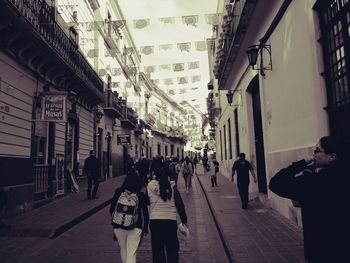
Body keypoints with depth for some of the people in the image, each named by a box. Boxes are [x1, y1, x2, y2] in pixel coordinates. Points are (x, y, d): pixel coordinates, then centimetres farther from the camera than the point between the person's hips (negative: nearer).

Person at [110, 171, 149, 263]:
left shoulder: (118, 192, -6)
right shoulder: (140, 195, -10)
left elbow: (111, 209, 1)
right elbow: (145, 213, -7)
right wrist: (145, 228, 6)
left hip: (118, 226, 3)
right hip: (135, 228, -2)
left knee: (123, 250, 22)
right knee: (131, 253, 4)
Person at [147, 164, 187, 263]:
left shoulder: (150, 186, -3)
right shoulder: (172, 187, -4)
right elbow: (180, 204, -4)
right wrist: (184, 220, 5)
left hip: (154, 221, 1)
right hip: (171, 221, 0)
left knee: (157, 250, 13)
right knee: (172, 249, 14)